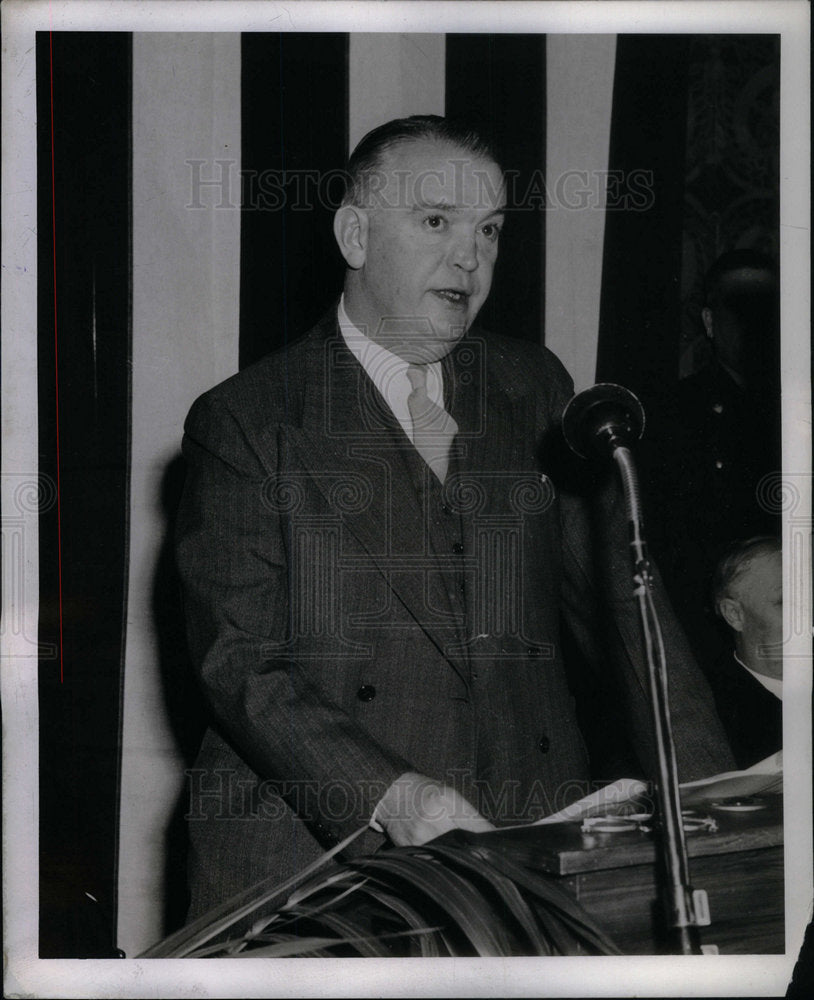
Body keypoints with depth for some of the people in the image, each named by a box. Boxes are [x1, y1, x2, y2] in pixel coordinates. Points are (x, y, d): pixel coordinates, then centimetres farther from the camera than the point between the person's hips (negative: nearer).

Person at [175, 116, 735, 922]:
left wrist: (709, 800, -1)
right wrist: (390, 795, -22)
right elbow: (238, 664, -8)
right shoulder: (241, 424, 0)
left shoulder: (535, 388, 15)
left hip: (531, 848, 4)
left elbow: (616, 599, 12)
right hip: (313, 860, -4)